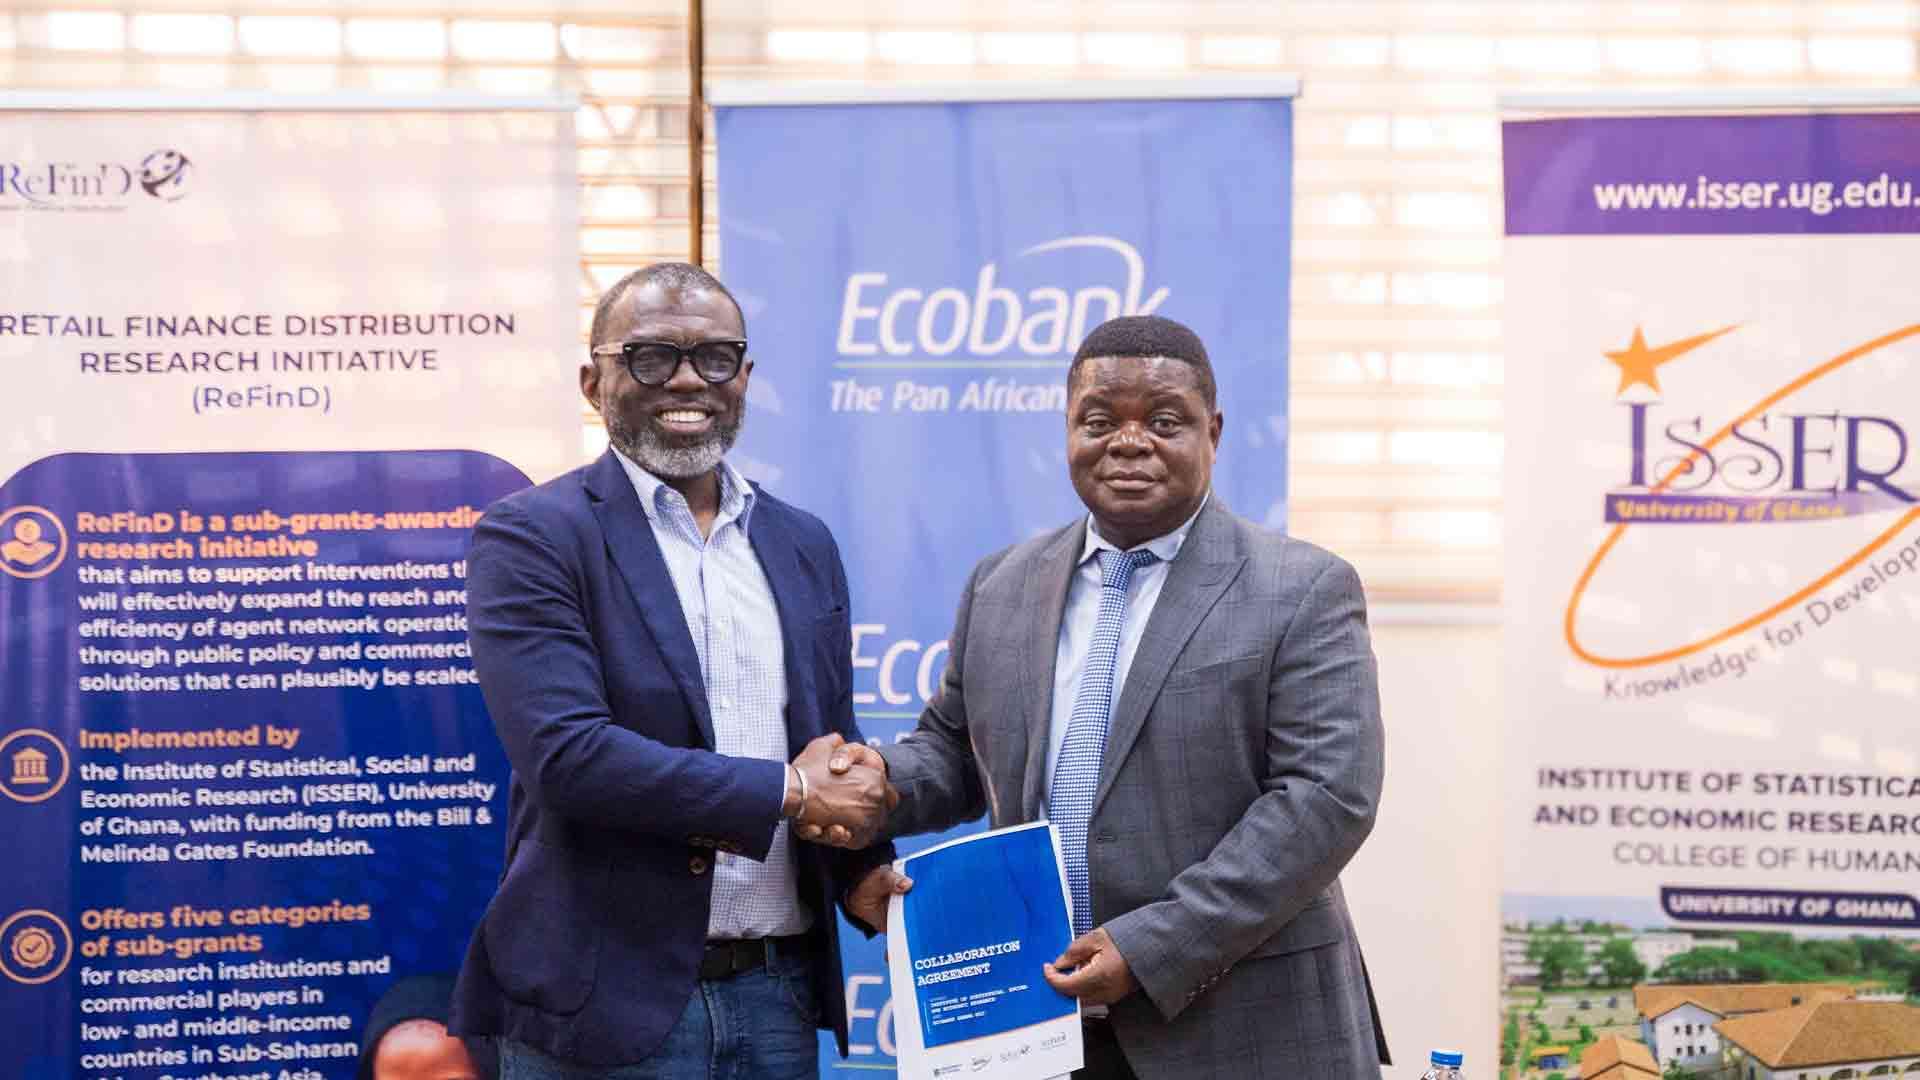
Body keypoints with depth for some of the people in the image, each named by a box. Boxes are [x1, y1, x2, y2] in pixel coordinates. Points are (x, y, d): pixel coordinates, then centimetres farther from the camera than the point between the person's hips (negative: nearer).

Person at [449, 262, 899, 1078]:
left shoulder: (803, 544, 11)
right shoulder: (532, 536, -6)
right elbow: (566, 753, -18)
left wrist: (865, 872, -4)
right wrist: (791, 792, -13)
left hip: (781, 999, 5)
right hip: (608, 1006, -5)